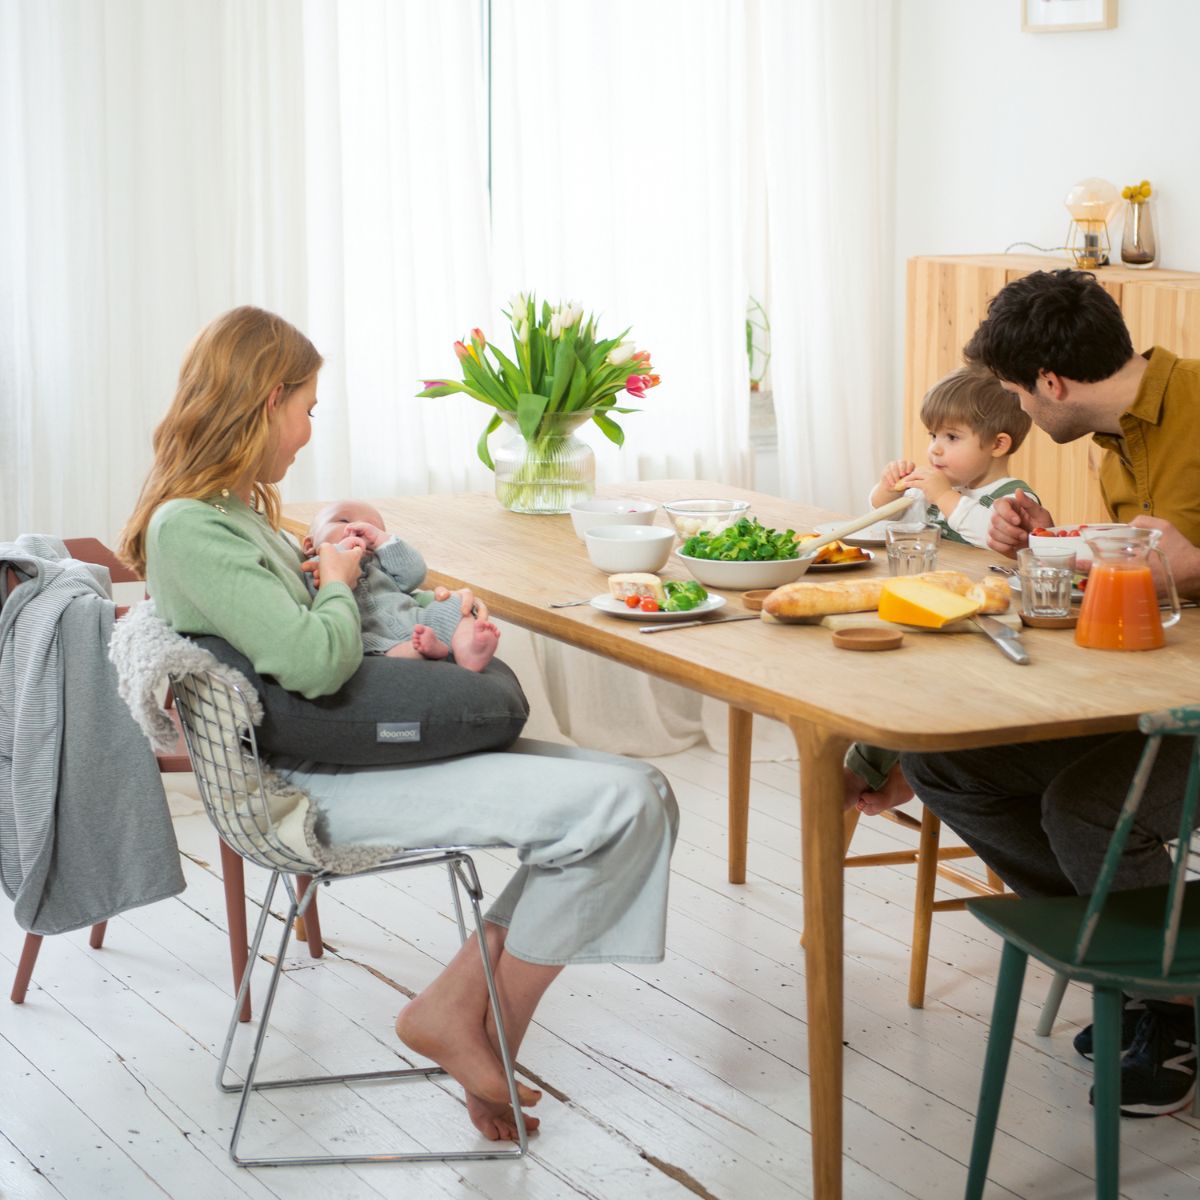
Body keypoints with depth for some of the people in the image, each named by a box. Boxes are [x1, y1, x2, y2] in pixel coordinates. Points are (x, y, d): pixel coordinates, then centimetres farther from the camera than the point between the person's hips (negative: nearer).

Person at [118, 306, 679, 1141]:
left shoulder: (233, 510, 16)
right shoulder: (188, 529, -15)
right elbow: (313, 662, -23)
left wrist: (337, 549, 6)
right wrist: (338, 582, -3)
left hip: (370, 740, 11)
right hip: (328, 784, -11)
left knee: (642, 794, -3)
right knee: (616, 806, -21)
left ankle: (455, 1008, 0)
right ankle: (489, 1036, -3)